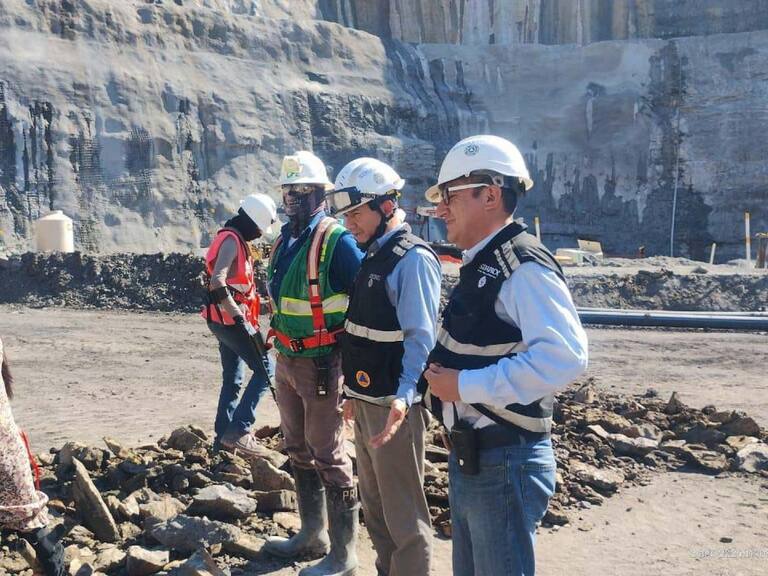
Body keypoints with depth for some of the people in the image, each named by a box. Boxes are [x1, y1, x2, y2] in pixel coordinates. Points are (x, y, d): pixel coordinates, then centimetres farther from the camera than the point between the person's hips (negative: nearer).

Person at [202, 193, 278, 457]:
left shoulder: (233, 239, 16)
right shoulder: (232, 240, -16)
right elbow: (217, 283, -28)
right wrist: (241, 318, -28)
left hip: (223, 320, 10)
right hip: (230, 320, -10)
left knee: (232, 379, 14)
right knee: (264, 370, -7)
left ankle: (224, 436, 19)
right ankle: (238, 430, -9)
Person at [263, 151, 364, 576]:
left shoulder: (335, 240, -15)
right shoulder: (285, 239, 10)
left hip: (321, 364, -9)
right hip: (287, 361, 9)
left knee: (328, 457, -1)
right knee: (298, 451, 18)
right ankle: (312, 535, 34)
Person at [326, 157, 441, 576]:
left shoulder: (412, 259, -16)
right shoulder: (373, 255, 12)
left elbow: (421, 339, -23)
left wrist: (403, 397, -35)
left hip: (393, 406, -10)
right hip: (366, 402, 10)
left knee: (404, 514, 2)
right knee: (374, 506, 21)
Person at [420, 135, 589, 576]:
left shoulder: (524, 267, -18)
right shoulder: (481, 266, 12)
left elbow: (565, 356, -32)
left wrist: (465, 385, -25)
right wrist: (442, 377, 4)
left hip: (506, 464, -9)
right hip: (470, 458, 9)